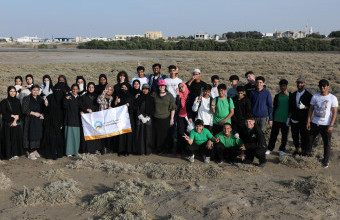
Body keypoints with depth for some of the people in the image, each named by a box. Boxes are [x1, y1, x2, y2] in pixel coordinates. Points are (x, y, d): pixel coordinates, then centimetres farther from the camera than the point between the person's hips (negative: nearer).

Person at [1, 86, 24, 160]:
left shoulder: (18, 101, 9)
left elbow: (20, 113, 4)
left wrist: (16, 120, -10)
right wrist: (13, 116, -9)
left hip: (17, 124, 3)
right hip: (8, 124, -3)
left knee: (17, 138, 3)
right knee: (9, 139, -2)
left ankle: (16, 153, 12)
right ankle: (9, 154, 5)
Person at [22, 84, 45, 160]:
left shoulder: (40, 99, 14)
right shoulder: (26, 99, 0)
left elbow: (44, 109, 18)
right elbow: (24, 110, -7)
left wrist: (42, 114, -2)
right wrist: (34, 113, -15)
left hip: (39, 120, 4)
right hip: (30, 120, -4)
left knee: (38, 135, 1)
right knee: (32, 135, -8)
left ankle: (35, 150, 12)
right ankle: (31, 153, -2)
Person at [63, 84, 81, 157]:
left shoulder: (79, 98, 14)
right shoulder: (68, 96, 1)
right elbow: (65, 107, -10)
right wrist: (66, 99, -21)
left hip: (77, 119, 4)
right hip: (69, 119, -4)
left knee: (76, 134, 3)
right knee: (69, 134, -6)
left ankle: (76, 150, 11)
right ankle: (69, 151, -3)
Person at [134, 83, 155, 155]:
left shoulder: (151, 99, 8)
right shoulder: (139, 98, 7)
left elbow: (152, 109, 3)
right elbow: (136, 108, 1)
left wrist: (147, 117, -7)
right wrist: (141, 117, -9)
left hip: (148, 119, 0)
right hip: (140, 119, 0)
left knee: (147, 135, -2)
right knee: (140, 135, -3)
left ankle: (148, 150, 5)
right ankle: (140, 151, 2)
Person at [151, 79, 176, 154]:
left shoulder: (169, 96, -1)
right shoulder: (154, 95, 3)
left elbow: (173, 108, 0)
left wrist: (172, 119, -3)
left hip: (166, 118, -1)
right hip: (156, 118, 1)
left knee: (166, 134, 2)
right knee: (157, 134, 4)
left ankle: (167, 149, 16)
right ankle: (158, 149, 17)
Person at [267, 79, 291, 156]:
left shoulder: (290, 96, 1)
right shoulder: (277, 96, 8)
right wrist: (272, 117, 9)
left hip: (286, 119, -1)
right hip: (277, 119, 2)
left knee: (284, 135, 6)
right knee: (273, 134, 3)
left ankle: (282, 150, 19)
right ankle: (270, 149, 14)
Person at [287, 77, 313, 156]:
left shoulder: (308, 95, -4)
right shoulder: (294, 94, 11)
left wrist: (304, 107, -23)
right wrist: (288, 118, 13)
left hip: (303, 120, -4)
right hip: (294, 119, 5)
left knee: (304, 136, 2)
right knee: (294, 135, 11)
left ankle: (304, 151, 14)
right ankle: (297, 149, 26)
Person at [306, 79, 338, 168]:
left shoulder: (333, 98, -4)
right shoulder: (315, 96, 6)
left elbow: (334, 112, -7)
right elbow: (311, 109, 9)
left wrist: (331, 125, -14)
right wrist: (308, 121, 1)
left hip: (326, 125, -3)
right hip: (314, 123, 3)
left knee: (327, 143, 2)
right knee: (310, 140, 9)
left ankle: (325, 161, 13)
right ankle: (306, 156, 24)